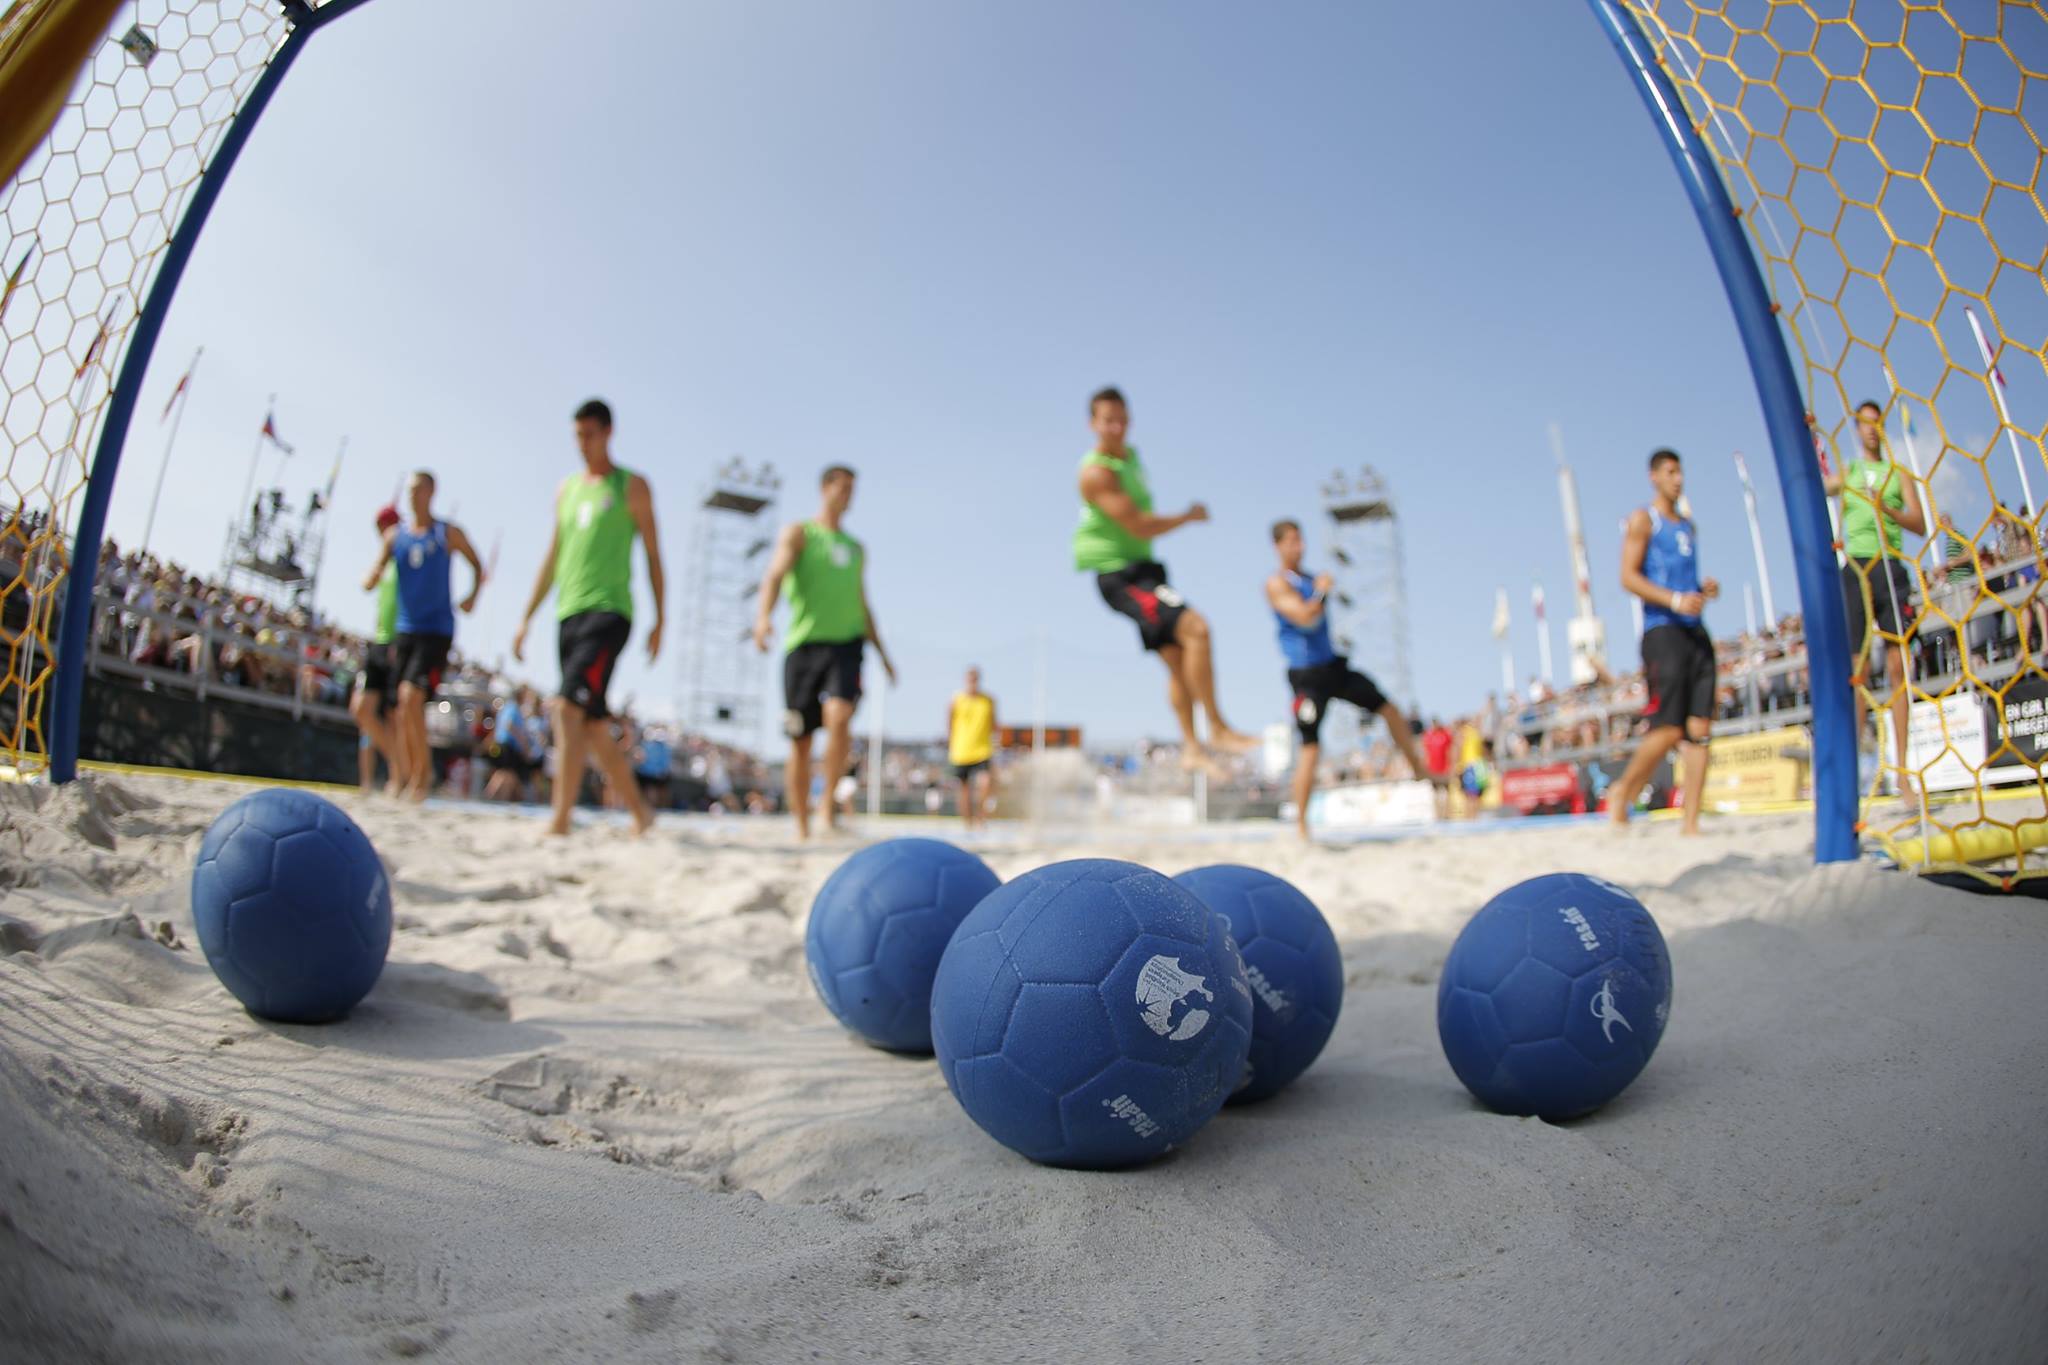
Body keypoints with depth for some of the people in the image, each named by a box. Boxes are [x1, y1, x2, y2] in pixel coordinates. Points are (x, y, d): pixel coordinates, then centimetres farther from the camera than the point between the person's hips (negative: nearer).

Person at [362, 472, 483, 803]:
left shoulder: (449, 533, 2)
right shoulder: (395, 535, 10)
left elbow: (478, 566, 12)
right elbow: (370, 582, 6)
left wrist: (472, 597, -5)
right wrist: (371, 579, -17)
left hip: (437, 630, -4)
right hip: (404, 630, 4)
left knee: (411, 696, -19)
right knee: (402, 711, 4)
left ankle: (424, 767, -5)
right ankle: (409, 775, 17)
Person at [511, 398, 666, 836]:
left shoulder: (631, 486, 5)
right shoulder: (566, 489, 20)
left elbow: (653, 554, 3)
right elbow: (552, 558, 21)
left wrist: (660, 620, -3)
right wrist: (526, 619, 16)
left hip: (608, 613, -6)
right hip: (568, 615, 6)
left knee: (568, 707, -21)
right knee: (594, 727, 7)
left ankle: (560, 820, -21)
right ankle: (640, 812, 18)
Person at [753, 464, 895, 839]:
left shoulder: (856, 548, 22)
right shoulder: (798, 533, 8)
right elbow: (775, 574, -9)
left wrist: (882, 654, 22)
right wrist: (764, 615, -29)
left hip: (846, 643, 2)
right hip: (804, 642, -2)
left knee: (839, 716, -26)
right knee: (800, 741, 2)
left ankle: (829, 799, -10)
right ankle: (802, 828, 12)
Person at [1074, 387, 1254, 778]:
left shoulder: (1130, 455, 12)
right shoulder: (1097, 472, -18)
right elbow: (1140, 527, -21)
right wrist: (1190, 516, -9)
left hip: (1143, 569, 10)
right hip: (1119, 575, -10)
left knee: (1177, 658, 9)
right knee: (1196, 628, -24)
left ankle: (1191, 747, 16)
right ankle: (1217, 729, -19)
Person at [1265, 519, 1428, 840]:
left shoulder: (1311, 578, 15)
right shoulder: (1276, 583, -11)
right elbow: (1304, 616, -24)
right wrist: (1323, 591, -13)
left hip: (1333, 665, 8)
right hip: (1307, 674, -8)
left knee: (1388, 708, 12)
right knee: (1311, 748, -10)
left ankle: (1419, 769, 32)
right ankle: (1300, 824, -1)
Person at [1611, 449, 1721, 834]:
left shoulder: (1688, 525, 23)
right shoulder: (1642, 520, 1)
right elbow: (1629, 577, -9)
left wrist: (1705, 589, 8)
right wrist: (1675, 600, -20)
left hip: (1695, 632, 7)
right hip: (1662, 630, -7)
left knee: (1700, 729, -1)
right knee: (1668, 730, -12)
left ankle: (1691, 823, 1)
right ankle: (1623, 791, 11)